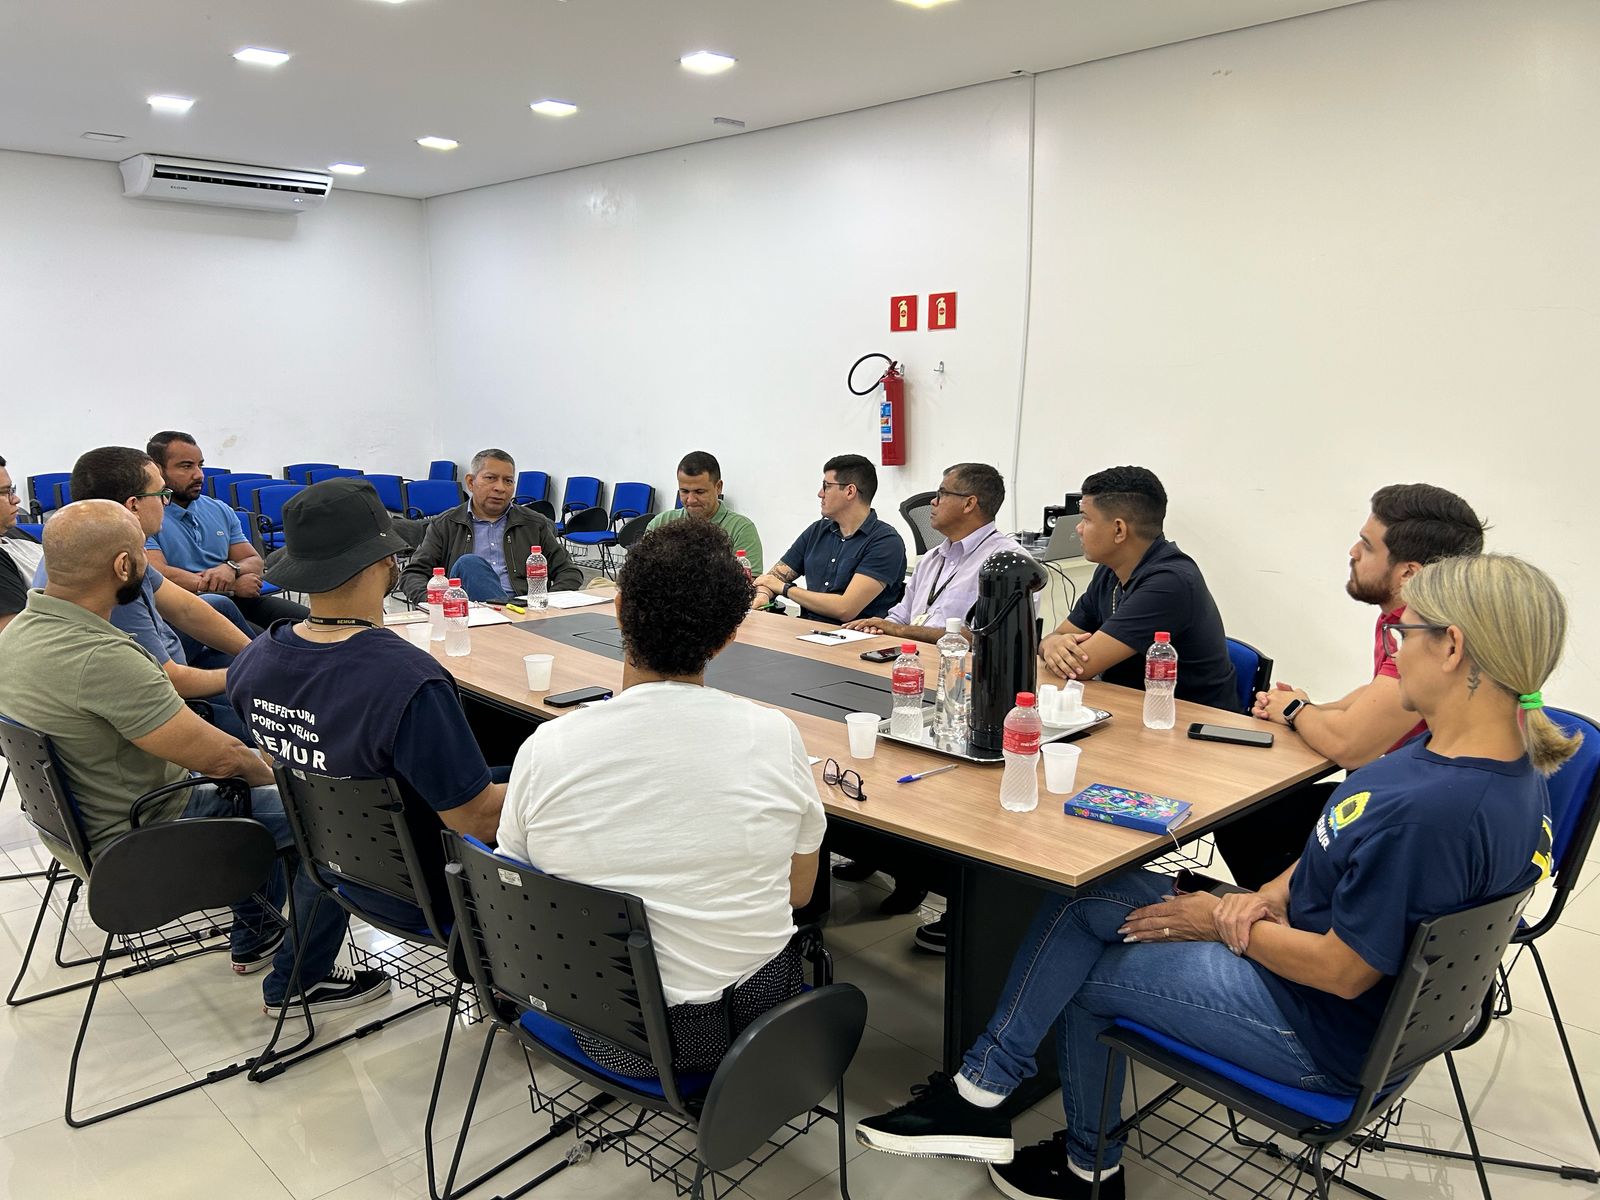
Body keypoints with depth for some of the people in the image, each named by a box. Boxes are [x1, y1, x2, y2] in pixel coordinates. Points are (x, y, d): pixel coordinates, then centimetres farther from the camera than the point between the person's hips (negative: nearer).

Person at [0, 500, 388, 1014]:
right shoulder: (101, 657, -34)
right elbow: (220, 756, -29)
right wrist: (265, 770, -5)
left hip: (83, 818, 10)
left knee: (257, 790, 27)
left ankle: (253, 936, 39)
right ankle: (298, 982, 10)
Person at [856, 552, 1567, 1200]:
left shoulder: (1435, 809, -34)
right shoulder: (1467, 748, -2)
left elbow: (1341, 973, -27)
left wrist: (1227, 926, -11)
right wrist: (1272, 894, -4)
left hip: (1325, 1035, -9)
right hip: (1308, 943, 9)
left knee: (1081, 976, 3)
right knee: (1086, 900, 2)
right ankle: (978, 1093, 12)